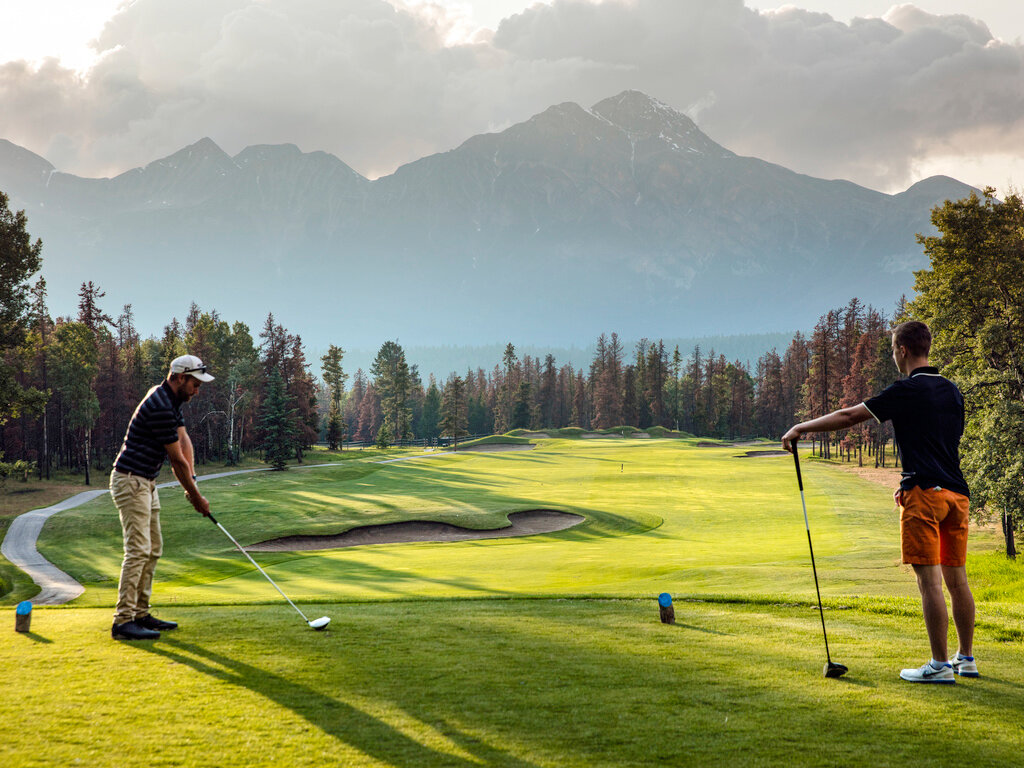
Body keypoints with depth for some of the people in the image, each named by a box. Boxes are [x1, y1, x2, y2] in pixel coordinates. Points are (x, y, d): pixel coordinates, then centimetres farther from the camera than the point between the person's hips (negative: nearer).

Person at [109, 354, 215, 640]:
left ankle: (140, 614, 16)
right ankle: (123, 621, -15)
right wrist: (196, 497, -7)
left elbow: (184, 440, 6)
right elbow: (177, 459, -16)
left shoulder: (170, 401, 11)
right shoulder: (160, 407, -22)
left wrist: (191, 479, -7)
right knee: (138, 549, -15)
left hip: (146, 483, 11)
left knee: (153, 549, 12)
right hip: (130, 481, -11)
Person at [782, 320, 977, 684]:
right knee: (956, 579, 13)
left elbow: (848, 416, -6)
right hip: (957, 491, 8)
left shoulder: (908, 390, -8)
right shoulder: (952, 390, 15)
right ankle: (966, 658, 19)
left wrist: (800, 428, 4)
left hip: (925, 494, -8)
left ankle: (940, 665, -5)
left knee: (930, 581, -6)